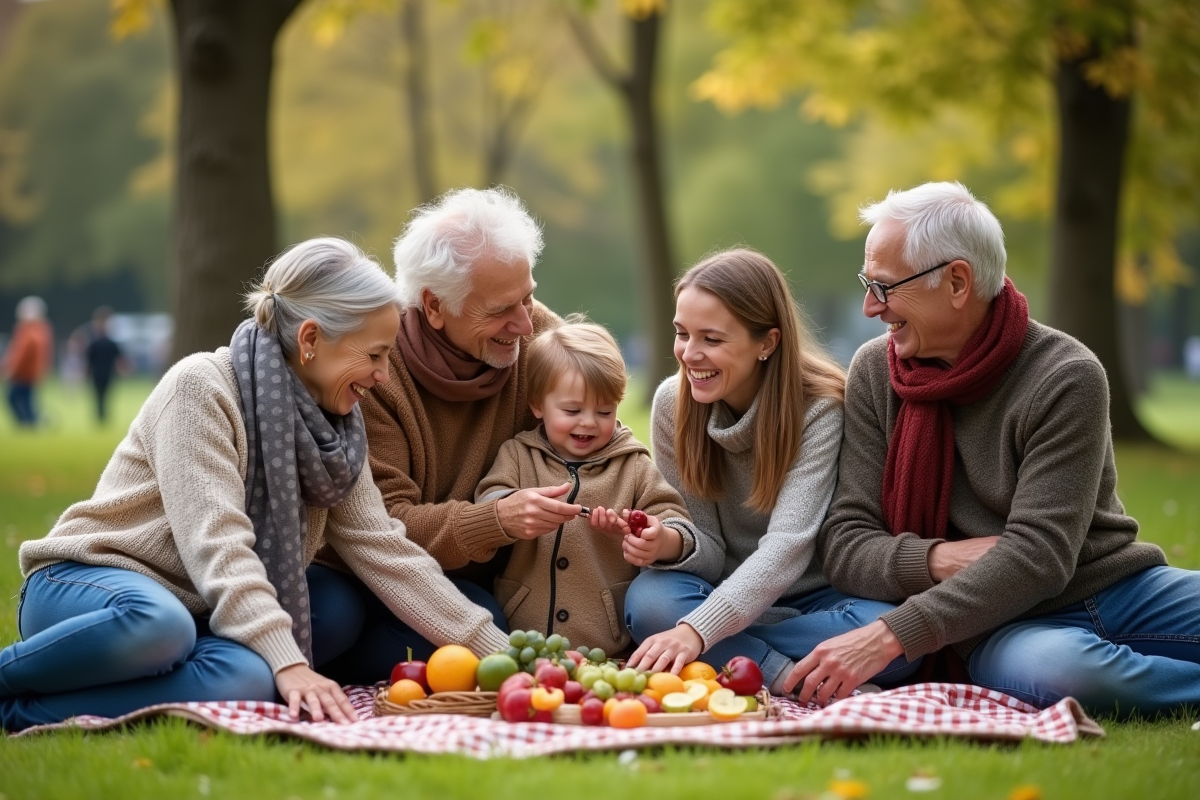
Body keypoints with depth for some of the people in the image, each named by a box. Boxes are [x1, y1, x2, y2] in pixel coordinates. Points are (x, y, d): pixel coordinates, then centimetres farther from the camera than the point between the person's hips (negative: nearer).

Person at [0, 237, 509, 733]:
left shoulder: (331, 424, 6)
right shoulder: (200, 387, -16)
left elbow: (383, 549, 2)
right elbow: (216, 542, -26)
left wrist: (499, 655, -6)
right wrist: (288, 662, -37)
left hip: (196, 612, 8)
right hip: (88, 587, -8)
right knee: (157, 622, -41)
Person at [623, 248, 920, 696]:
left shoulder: (820, 407, -18)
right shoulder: (672, 403, -6)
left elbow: (787, 546, -30)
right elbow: (710, 554, -4)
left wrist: (696, 631, -45)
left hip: (817, 601, -2)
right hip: (728, 598, 3)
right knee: (648, 600, -30)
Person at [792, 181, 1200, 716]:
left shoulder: (1067, 379, -10)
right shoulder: (874, 372, 3)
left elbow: (1038, 554, -19)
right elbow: (844, 541, 1)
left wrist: (891, 636, -28)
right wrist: (934, 558, -20)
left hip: (1123, 588, -1)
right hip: (1003, 627, 1)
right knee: (1054, 668, -37)